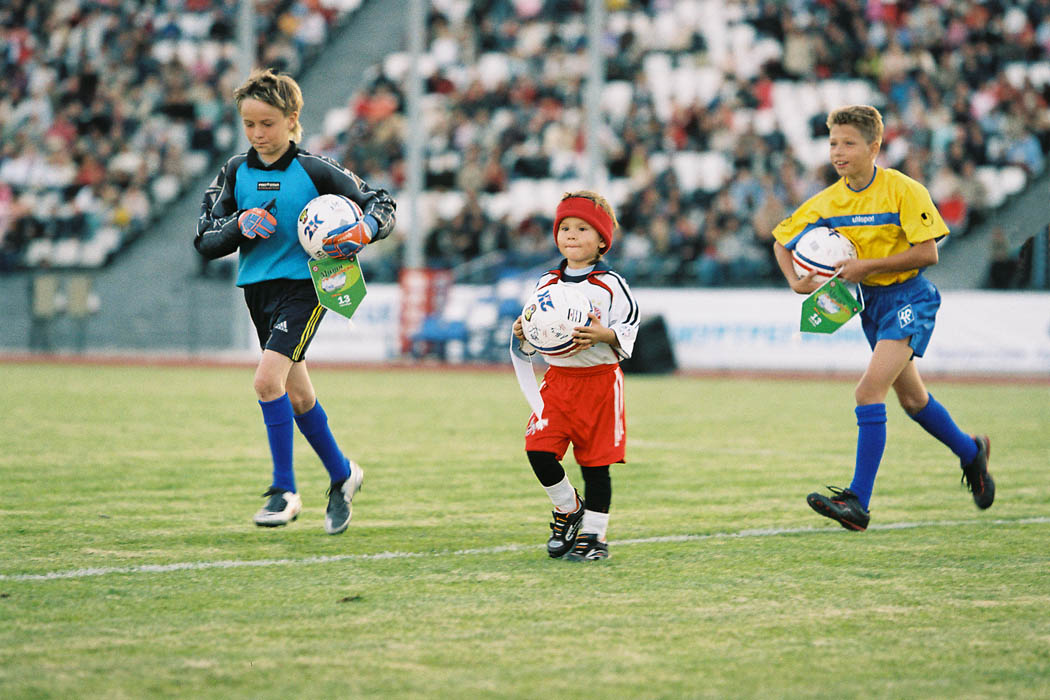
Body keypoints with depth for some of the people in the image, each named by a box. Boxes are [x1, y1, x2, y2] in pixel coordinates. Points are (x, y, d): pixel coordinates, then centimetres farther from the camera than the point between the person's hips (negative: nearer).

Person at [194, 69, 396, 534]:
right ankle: (342, 475, 33)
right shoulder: (236, 173, 5)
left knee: (268, 378, -22)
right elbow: (204, 241, 5)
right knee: (296, 395, 14)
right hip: (257, 288, 6)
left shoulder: (314, 171, -7)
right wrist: (240, 226, -14)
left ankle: (284, 490, -12)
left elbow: (380, 204, 1)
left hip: (303, 286, -6)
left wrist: (362, 232, -20)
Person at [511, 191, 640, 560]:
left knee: (595, 463, 1)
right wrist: (522, 334, -4)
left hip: (599, 380, -4)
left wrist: (604, 334, -26)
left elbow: (629, 328, -8)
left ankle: (594, 534, 13)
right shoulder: (546, 283, 9)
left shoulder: (610, 285, -5)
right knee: (538, 449, -11)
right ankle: (568, 508, 14)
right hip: (558, 377, 4)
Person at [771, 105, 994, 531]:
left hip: (908, 299, -7)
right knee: (911, 399, 20)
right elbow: (781, 240, 10)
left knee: (869, 390, -21)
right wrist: (795, 281, -9)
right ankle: (970, 453, 47)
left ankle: (858, 501, -23)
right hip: (871, 303, 7)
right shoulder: (827, 202, -1)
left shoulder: (903, 191, -16)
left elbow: (927, 253, -20)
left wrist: (867, 266, -24)